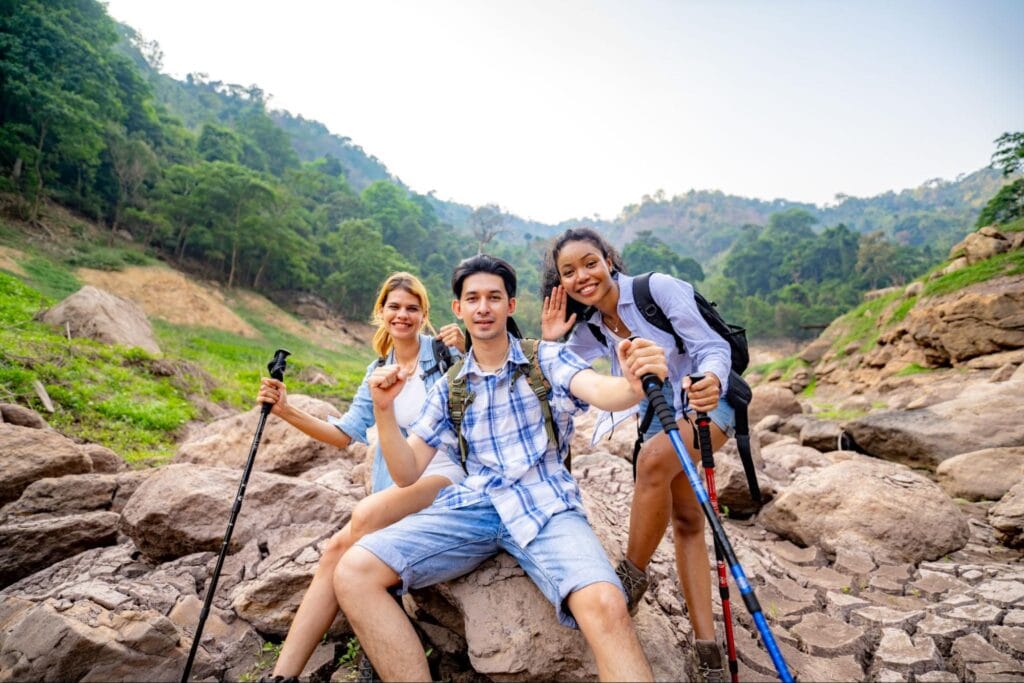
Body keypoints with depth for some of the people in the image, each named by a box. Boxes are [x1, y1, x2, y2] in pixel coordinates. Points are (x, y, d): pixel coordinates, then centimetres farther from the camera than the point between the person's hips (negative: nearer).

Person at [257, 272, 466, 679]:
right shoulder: (377, 371, 14)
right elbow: (345, 433, 13)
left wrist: (465, 356, -21)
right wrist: (287, 412, 2)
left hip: (448, 473, -5)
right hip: (398, 484, 5)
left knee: (365, 515, -28)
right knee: (337, 548, -17)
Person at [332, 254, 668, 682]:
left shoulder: (547, 359, 7)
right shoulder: (449, 387, 15)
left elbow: (600, 391, -14)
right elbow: (406, 474, 11)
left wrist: (634, 384, -38)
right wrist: (384, 409, -5)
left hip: (545, 505, -3)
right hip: (471, 506, 4)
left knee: (604, 604, -34)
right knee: (354, 573, -17)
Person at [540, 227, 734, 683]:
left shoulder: (658, 288, -21)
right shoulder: (589, 327, -4)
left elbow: (713, 348, -21)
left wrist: (711, 382, -42)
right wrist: (547, 341, -17)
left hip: (708, 402, -6)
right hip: (660, 414, 6)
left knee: (653, 460, -33)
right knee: (686, 523, 4)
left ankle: (632, 578, -14)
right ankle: (707, 646, 12)